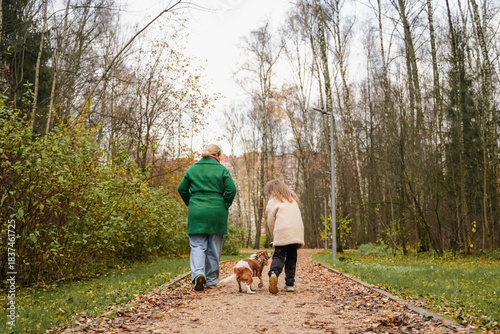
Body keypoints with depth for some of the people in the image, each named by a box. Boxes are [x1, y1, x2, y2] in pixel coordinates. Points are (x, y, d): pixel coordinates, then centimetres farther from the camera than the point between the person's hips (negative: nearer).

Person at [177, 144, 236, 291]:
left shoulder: (192, 169, 7)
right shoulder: (222, 169, 0)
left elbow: (182, 188, 7)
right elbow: (231, 190, -8)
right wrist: (224, 206, 4)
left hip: (196, 212, 1)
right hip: (217, 212, -1)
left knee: (197, 245, 4)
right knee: (214, 247, 9)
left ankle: (198, 273, -20)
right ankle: (211, 280, 17)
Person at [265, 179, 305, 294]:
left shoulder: (273, 201, 9)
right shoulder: (293, 199, 26)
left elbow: (271, 221, 5)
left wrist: (274, 236, 14)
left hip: (282, 232, -4)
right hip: (296, 232, 4)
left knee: (278, 255, -2)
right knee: (291, 257, 11)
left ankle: (273, 273, -29)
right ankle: (290, 283, 6)